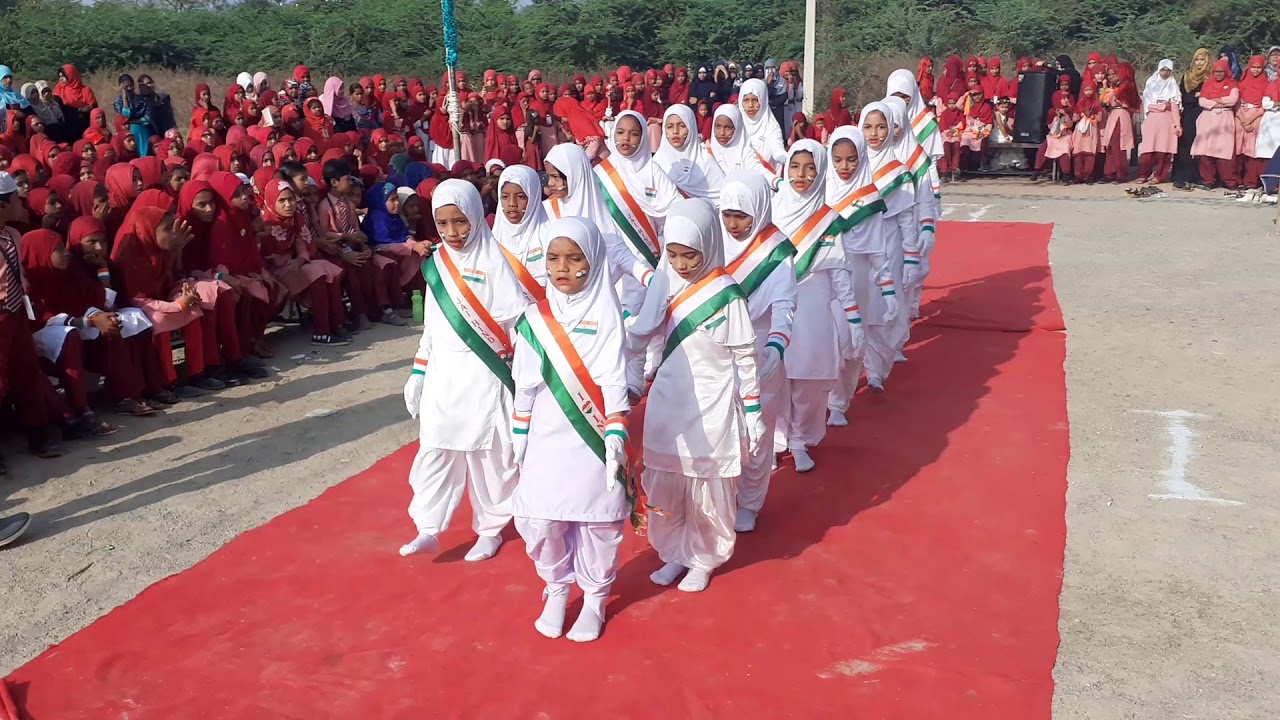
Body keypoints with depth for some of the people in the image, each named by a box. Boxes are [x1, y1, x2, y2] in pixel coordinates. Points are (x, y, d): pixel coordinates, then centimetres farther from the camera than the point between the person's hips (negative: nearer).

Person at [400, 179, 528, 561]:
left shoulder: (492, 259, -9)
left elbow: (518, 317, -10)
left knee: (488, 452, 6)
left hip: (483, 373, -5)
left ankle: (490, 530, 20)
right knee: (434, 449, 5)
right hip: (442, 373, 5)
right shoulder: (437, 264, 7)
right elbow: (431, 324, 15)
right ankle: (428, 530, 12)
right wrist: (417, 373, 14)